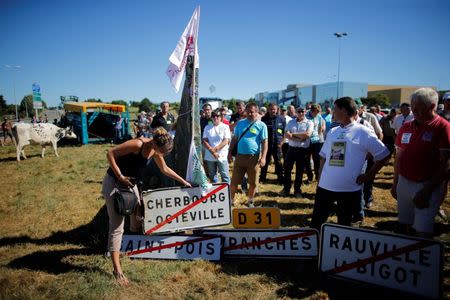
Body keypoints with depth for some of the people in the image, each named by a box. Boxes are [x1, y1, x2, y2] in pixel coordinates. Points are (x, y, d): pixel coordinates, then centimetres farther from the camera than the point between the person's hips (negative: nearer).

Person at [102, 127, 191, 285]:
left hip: (129, 183, 8)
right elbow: (110, 154, -22)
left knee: (138, 216, 17)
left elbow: (165, 169, 14)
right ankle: (117, 270, -4)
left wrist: (183, 181, 16)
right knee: (117, 227, -8)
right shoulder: (137, 144, -27)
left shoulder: (154, 151, -2)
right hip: (113, 183, -8)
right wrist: (120, 176, -24)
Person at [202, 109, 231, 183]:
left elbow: (226, 140, -7)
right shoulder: (207, 127, 9)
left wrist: (216, 148, -16)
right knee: (212, 176, 13)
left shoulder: (225, 127, 2)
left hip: (222, 156, -3)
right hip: (210, 157, 3)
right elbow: (205, 141, 1)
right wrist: (212, 151, -12)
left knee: (225, 176, -3)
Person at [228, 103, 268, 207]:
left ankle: (250, 202, 27)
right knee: (234, 181, 6)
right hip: (240, 156, 3)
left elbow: (264, 142, -4)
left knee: (253, 183, 8)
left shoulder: (261, 125, -1)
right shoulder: (240, 123, 9)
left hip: (254, 157, -2)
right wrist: (230, 152, 11)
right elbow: (234, 138, 15)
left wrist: (263, 157, -14)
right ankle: (231, 200, 22)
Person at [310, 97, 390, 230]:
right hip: (325, 186, 4)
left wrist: (368, 175, -6)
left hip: (350, 189, -4)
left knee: (344, 225, 14)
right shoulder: (332, 132, 8)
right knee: (316, 221, 10)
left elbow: (384, 155, -3)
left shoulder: (363, 133, -7)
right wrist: (320, 177, 8)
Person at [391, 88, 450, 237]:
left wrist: (427, 190, -17)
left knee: (423, 231, -2)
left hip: (427, 186, -5)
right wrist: (395, 183, 14)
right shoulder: (406, 127, 7)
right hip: (404, 183, 5)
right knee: (404, 226, 14)